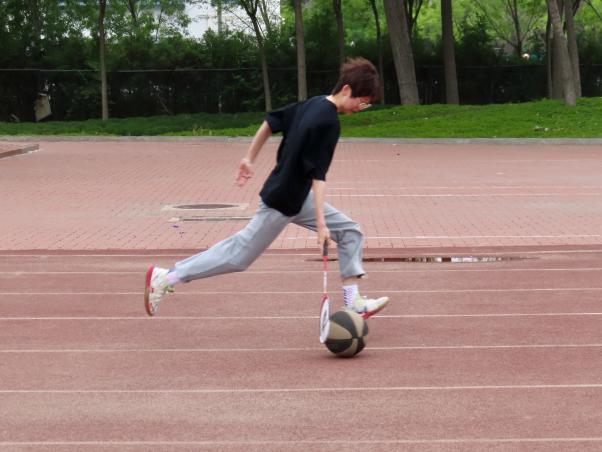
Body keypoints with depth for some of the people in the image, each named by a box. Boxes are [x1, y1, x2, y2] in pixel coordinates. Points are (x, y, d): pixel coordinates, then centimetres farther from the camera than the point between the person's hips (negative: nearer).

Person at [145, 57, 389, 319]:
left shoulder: (314, 104, 4)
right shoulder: (329, 122, -23)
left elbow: (271, 122, 12)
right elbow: (317, 175, -26)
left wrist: (250, 159, 20)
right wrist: (320, 223, -26)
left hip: (297, 197, 10)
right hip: (283, 202, -10)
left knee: (350, 232, 7)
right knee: (239, 254, 0)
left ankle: (353, 302, 6)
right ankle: (166, 277, 6)